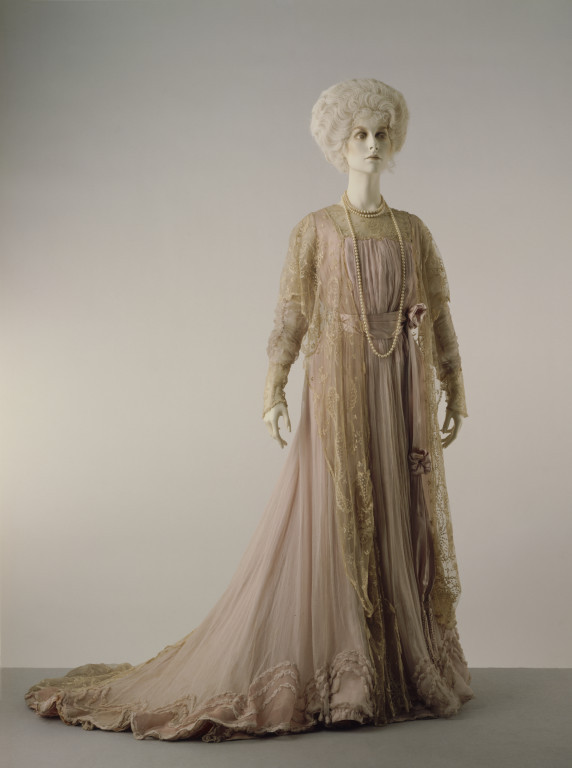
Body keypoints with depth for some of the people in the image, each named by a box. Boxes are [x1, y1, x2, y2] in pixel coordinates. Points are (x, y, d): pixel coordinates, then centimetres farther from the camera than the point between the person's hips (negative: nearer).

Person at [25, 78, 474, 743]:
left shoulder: (414, 231, 13)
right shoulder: (315, 229, 2)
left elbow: (438, 316, 12)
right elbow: (291, 315, -4)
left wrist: (454, 393, 8)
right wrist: (274, 390, -14)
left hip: (403, 396, 4)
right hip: (339, 391, -4)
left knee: (402, 523, 6)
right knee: (329, 524, -4)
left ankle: (405, 667, 18)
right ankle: (332, 675, 7)